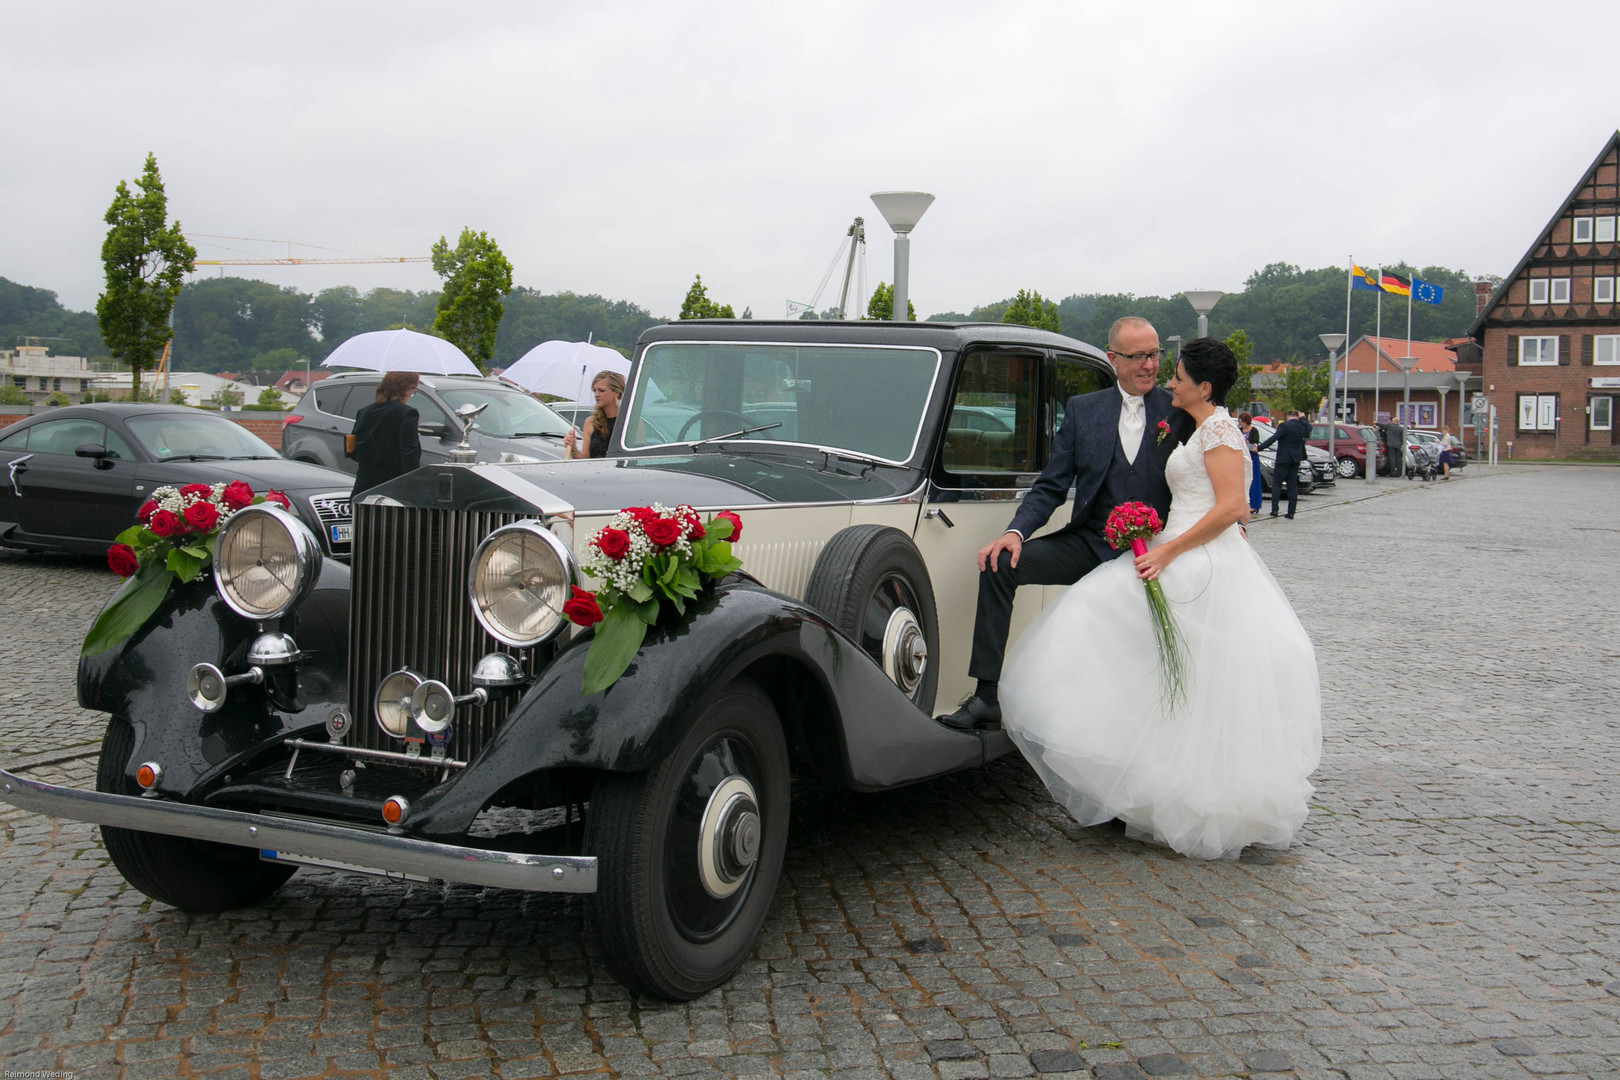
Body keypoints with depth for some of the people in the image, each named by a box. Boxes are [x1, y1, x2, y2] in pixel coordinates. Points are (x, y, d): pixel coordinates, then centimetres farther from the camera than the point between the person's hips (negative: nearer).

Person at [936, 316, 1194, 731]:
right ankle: (986, 697, -19)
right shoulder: (1082, 409, 5)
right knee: (999, 565, -18)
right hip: (1088, 544, 1)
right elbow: (1051, 487, 2)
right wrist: (1016, 532, -13)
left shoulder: (1179, 413, 1)